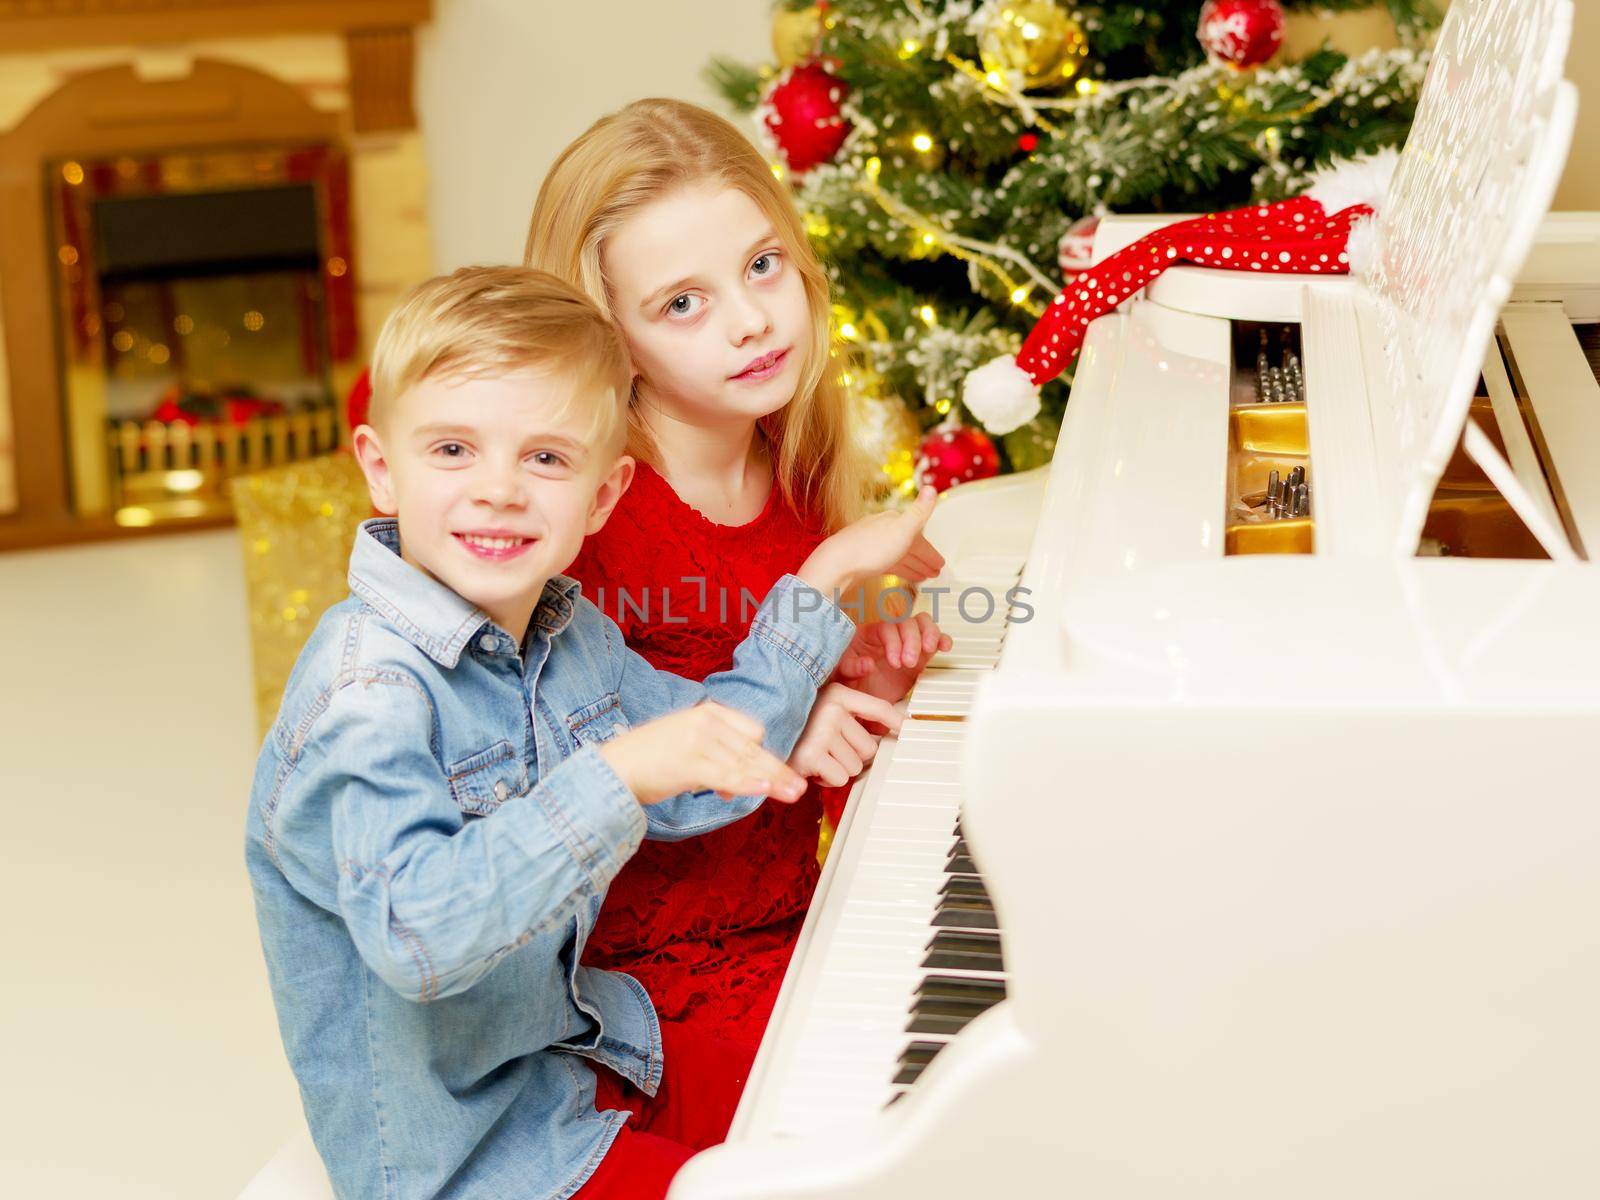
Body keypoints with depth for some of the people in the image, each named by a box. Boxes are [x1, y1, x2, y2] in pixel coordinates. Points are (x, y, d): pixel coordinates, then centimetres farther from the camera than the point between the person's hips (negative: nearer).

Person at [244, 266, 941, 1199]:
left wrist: (828, 574, 13)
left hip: (570, 1048, 8)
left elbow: (705, 783, 15)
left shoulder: (569, 632, 0)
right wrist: (616, 775, -45)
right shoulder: (368, 685, -27)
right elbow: (419, 937, -39)